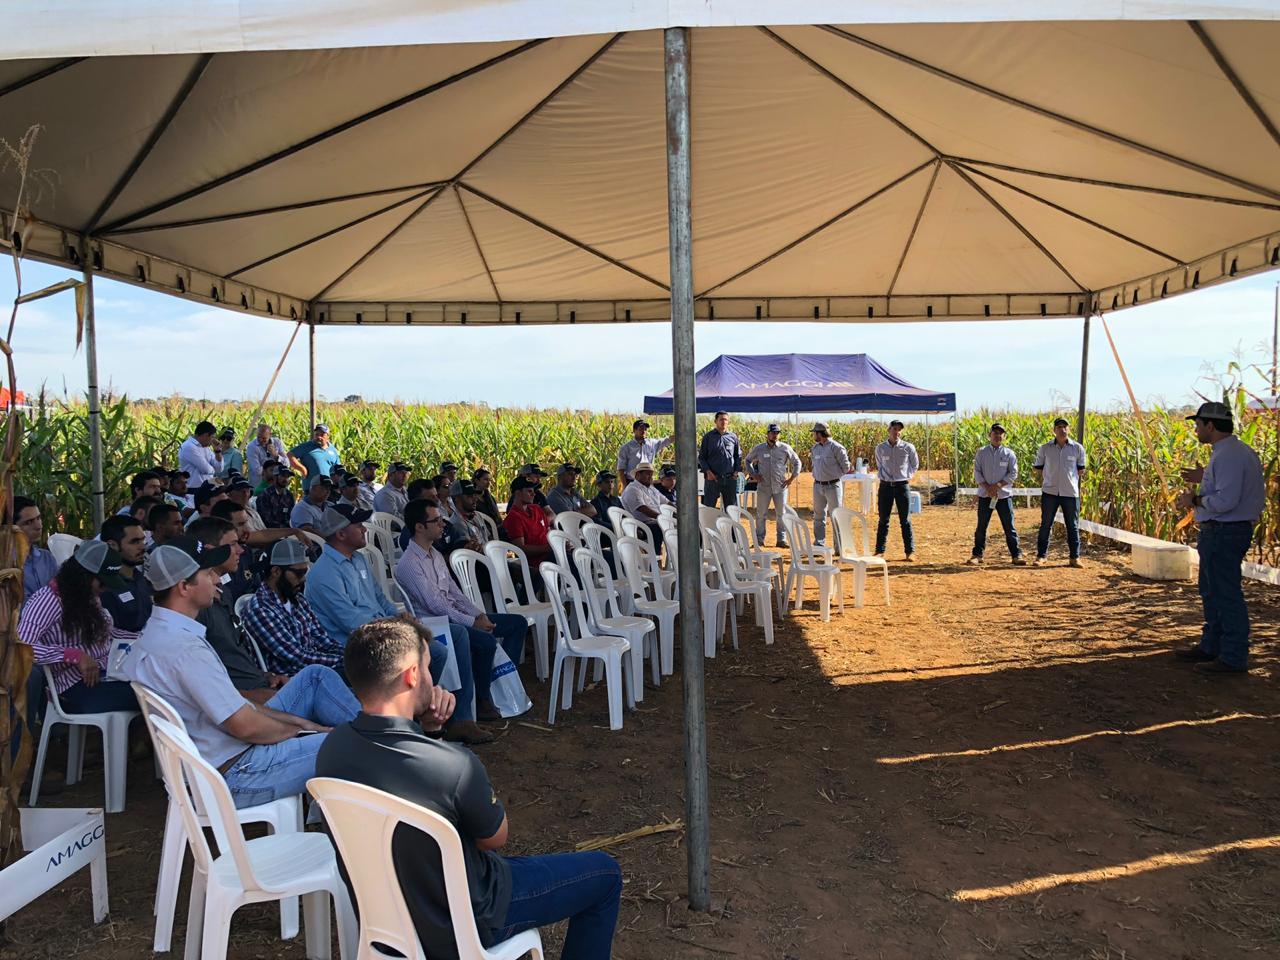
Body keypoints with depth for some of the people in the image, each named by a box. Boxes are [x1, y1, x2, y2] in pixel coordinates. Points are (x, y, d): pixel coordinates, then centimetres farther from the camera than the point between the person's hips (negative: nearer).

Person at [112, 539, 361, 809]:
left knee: (316, 675, 10)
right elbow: (246, 726, -24)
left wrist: (299, 722, 7)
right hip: (234, 778, -10)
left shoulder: (157, 632, 7)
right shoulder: (184, 648, -26)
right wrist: (300, 729, -5)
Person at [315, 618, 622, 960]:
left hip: (381, 908, 7)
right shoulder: (454, 765, -36)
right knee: (604, 873, 11)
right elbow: (496, 838, -14)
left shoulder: (330, 748, -17)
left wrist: (416, 714, -9)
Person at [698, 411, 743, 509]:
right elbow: (701, 457, 3)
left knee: (731, 508, 8)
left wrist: (736, 471, 0)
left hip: (730, 478, 2)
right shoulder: (708, 436, 3)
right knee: (708, 507, 1)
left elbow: (738, 456, 14)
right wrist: (708, 472, -9)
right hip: (712, 478, -2)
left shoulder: (733, 437, 9)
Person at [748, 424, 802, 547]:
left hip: (780, 486, 0)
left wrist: (792, 478, 2)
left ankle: (782, 539, 14)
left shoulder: (785, 448, 1)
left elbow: (797, 462, 10)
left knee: (781, 514, 6)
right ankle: (759, 539, 12)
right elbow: (748, 461, 15)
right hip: (763, 486, 0)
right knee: (761, 514, 4)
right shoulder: (758, 448, 2)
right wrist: (753, 474, 3)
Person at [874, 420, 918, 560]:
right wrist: (882, 477, 4)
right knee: (883, 520, 6)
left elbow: (915, 465, 12)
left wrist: (907, 476, 2)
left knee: (905, 520, 2)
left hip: (902, 486, -1)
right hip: (885, 486, 1)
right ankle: (880, 550, 12)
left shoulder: (908, 447, -3)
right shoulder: (880, 448, 2)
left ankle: (910, 551, 8)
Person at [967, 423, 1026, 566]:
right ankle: (977, 554, 12)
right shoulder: (981, 453, 5)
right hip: (985, 495, 1)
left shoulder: (1009, 454, 3)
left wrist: (997, 486, -13)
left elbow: (1013, 473, -2)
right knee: (981, 527, 5)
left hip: (1004, 495, -1)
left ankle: (1016, 555, 6)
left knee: (1009, 527, 1)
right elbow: (977, 472, 1)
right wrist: (987, 488, -13)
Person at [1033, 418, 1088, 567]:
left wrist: (1069, 481, 10)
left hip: (1070, 493, 0)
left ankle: (1075, 557, 17)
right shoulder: (1045, 448, 1)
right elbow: (1038, 469, 11)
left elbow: (1081, 470, 12)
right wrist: (1046, 482, 7)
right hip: (1049, 493, 0)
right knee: (1045, 525, 5)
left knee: (1073, 526, 7)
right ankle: (1041, 556, 13)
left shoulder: (1077, 448, 1)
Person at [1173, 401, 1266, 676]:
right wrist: (1205, 478, 14)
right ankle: (1210, 647, 32)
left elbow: (1226, 501, -28)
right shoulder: (1238, 451, 13)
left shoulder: (1227, 456, -21)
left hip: (1223, 534, -11)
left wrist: (1195, 500, -14)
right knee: (1211, 592, 20)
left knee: (1226, 595, -4)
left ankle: (1234, 659, 4)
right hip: (1221, 532, 11)